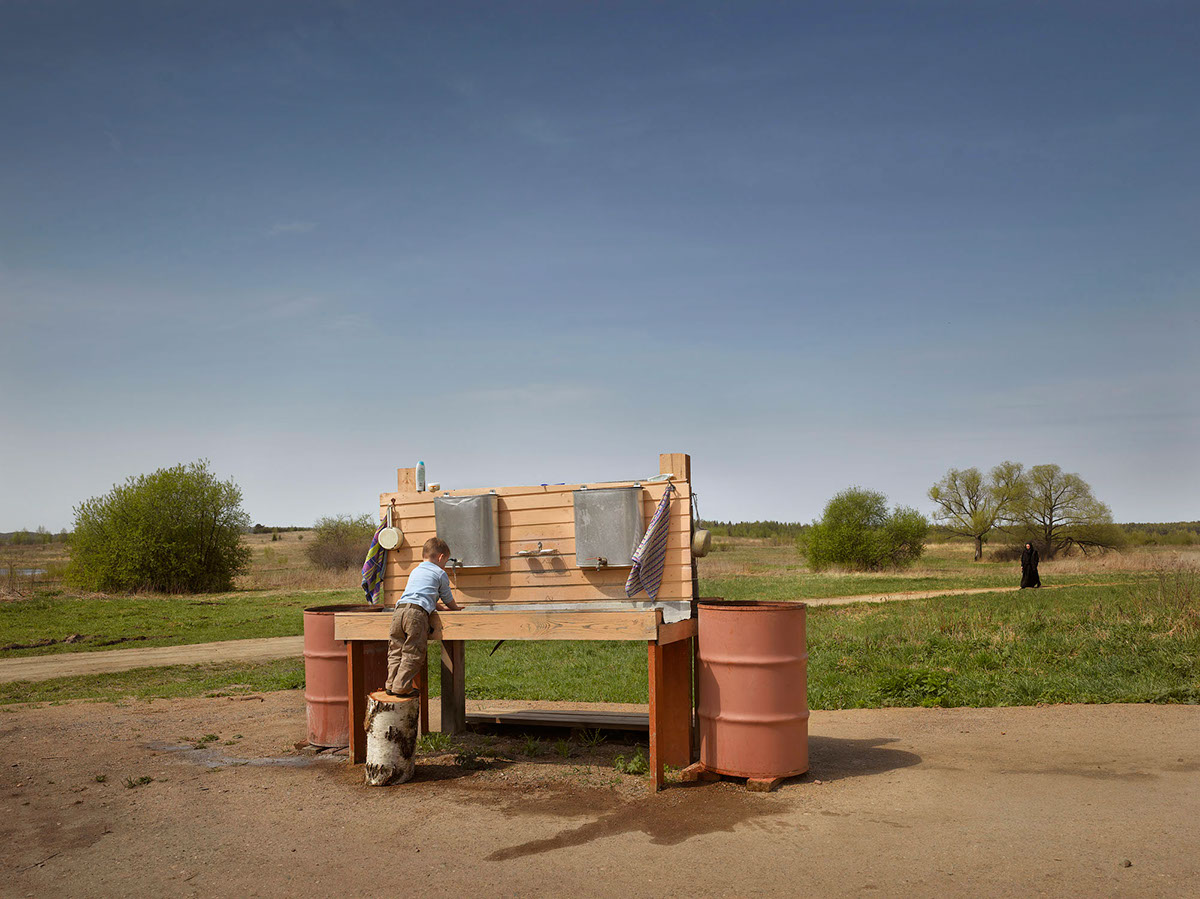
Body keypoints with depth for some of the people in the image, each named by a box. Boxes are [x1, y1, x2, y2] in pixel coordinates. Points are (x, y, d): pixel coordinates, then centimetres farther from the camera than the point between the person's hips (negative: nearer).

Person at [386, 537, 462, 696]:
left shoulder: (415, 571, 33)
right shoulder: (440, 574, 13)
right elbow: (449, 602, 22)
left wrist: (442, 607, 49)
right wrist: (455, 608, 42)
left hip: (399, 609, 7)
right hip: (417, 613, -7)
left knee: (396, 650, 11)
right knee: (413, 653, -5)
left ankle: (391, 683, 10)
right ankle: (402, 686, -8)